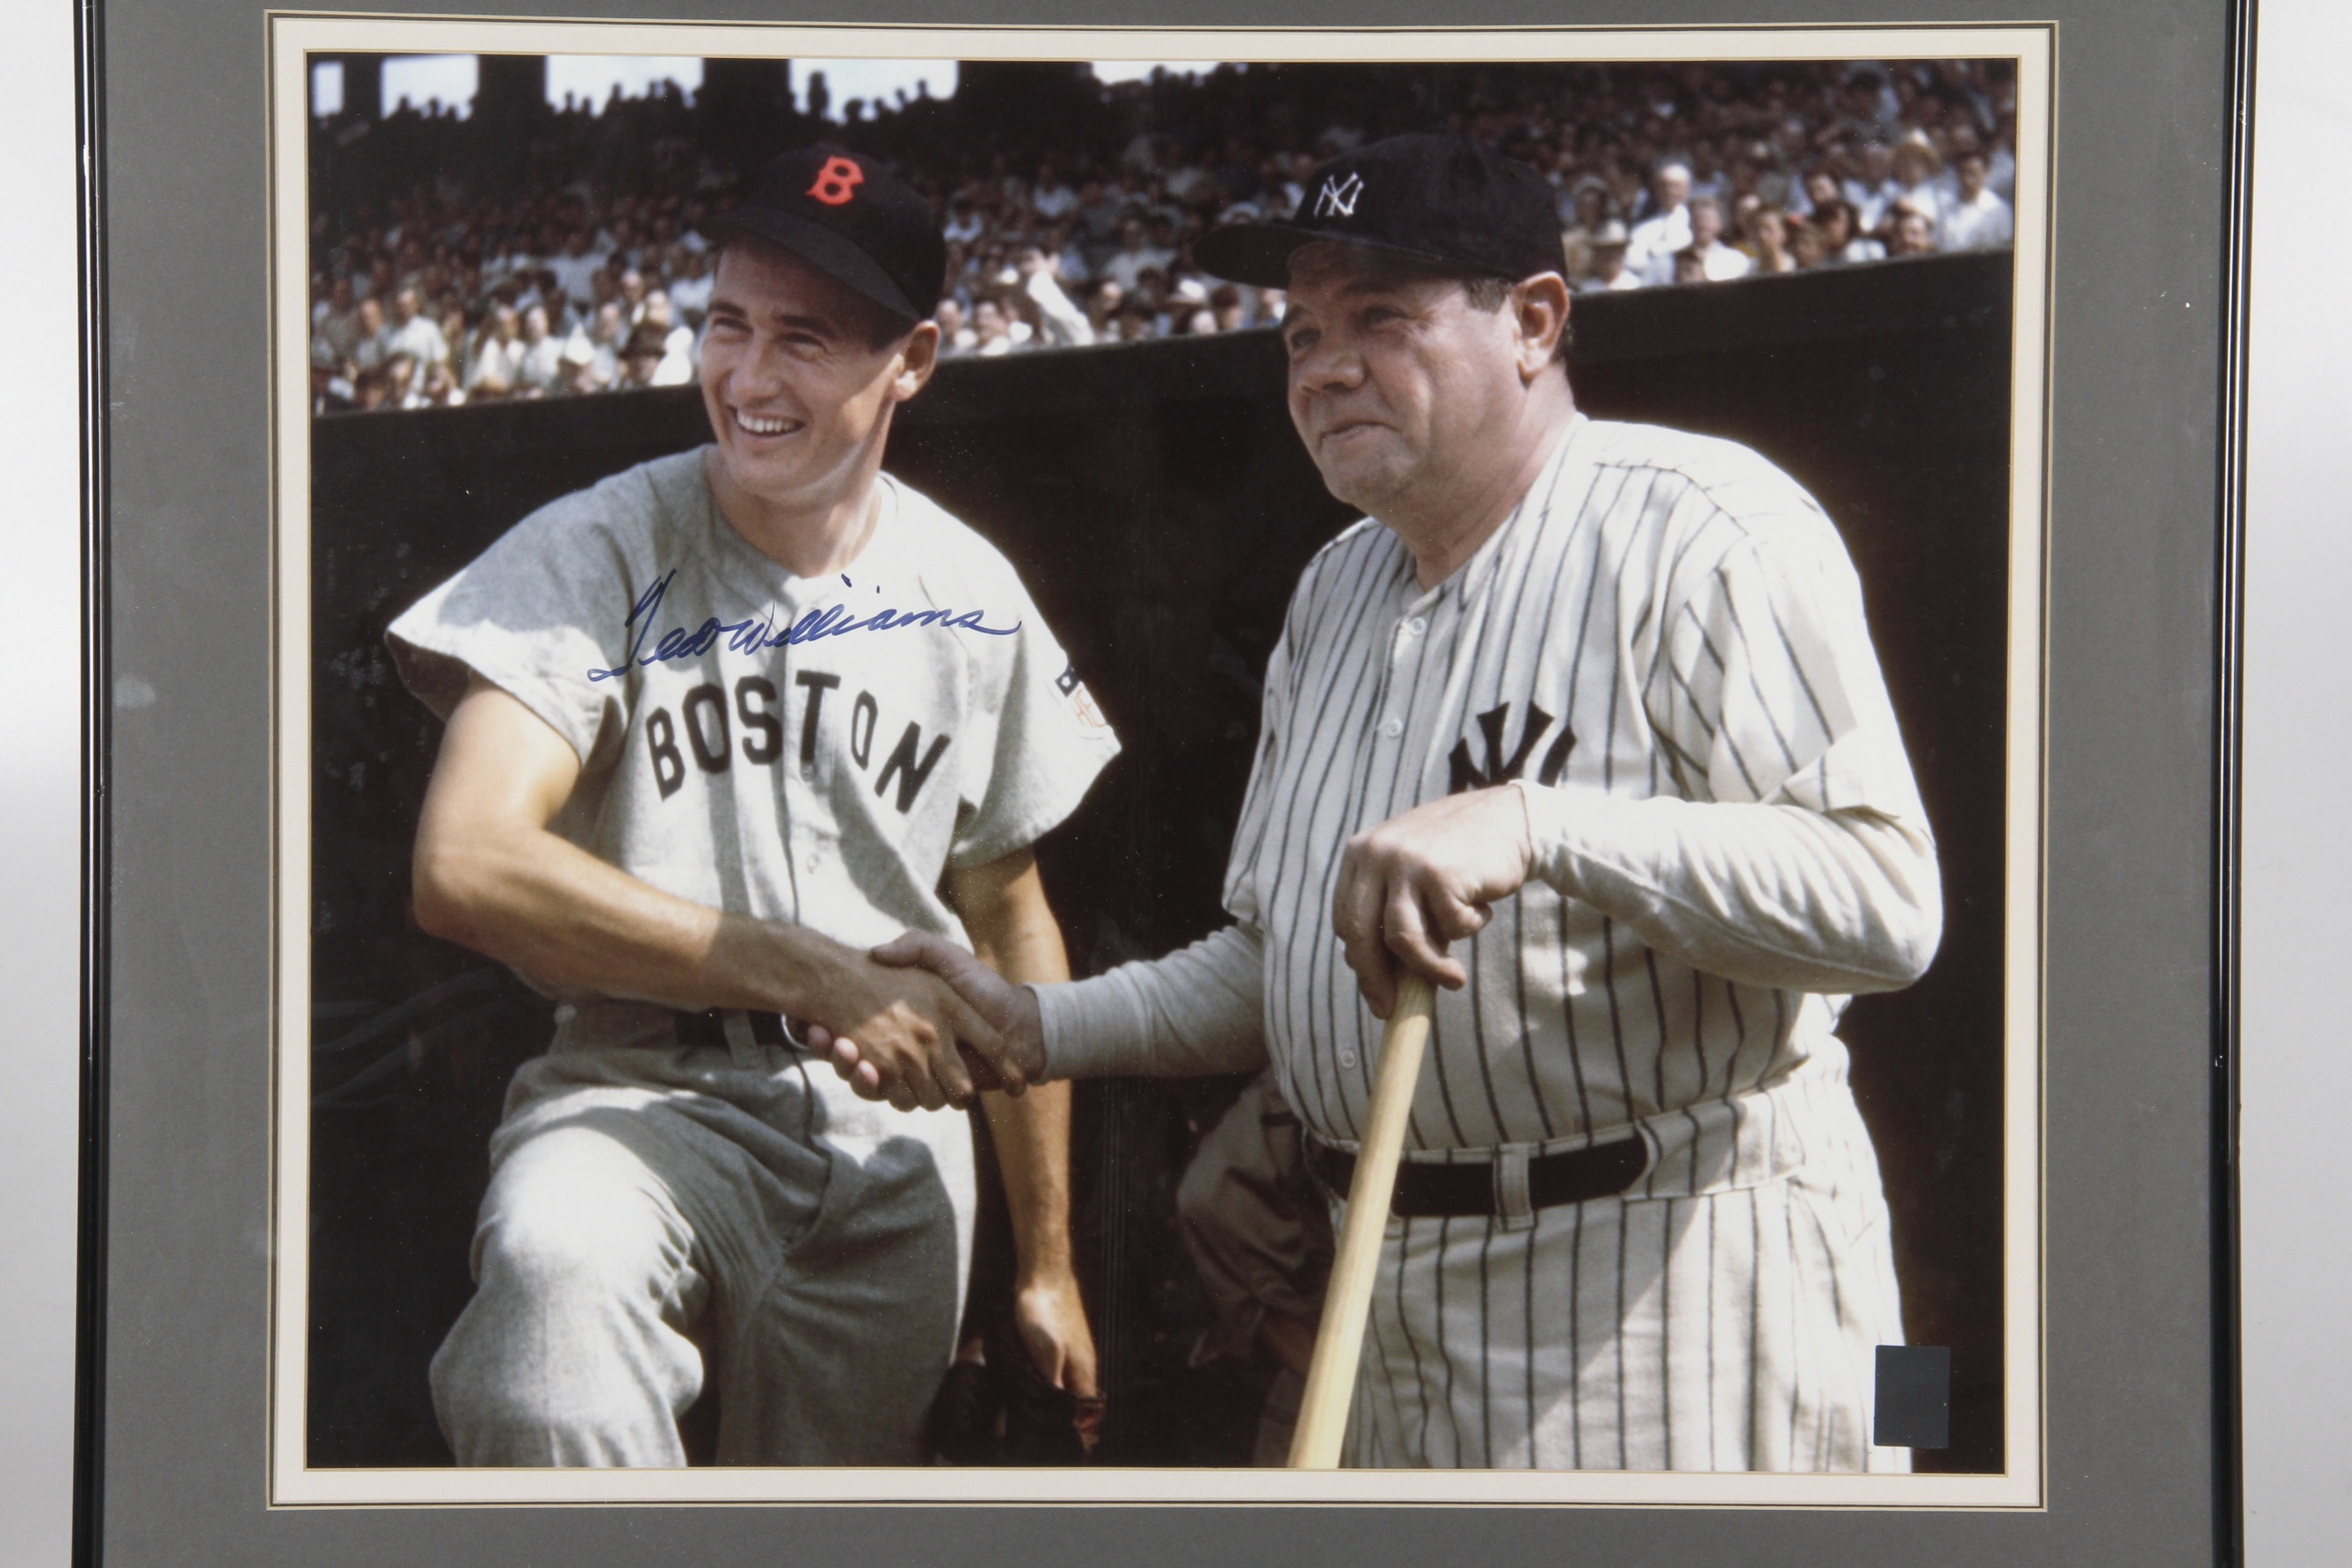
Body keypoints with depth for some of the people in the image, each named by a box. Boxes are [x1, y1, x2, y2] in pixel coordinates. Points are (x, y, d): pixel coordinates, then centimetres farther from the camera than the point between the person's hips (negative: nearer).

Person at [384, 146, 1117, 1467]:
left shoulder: (976, 602, 6)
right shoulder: (598, 554, -7)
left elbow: (1010, 922, 15)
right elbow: (466, 866, -22)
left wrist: (1047, 1262, 15)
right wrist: (818, 977, -25)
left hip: (895, 1130, 4)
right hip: (647, 1096, -4)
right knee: (555, 1264, -37)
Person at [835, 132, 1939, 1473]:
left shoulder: (1697, 531, -12)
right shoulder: (1338, 586, 14)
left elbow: (1886, 904, -25)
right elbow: (1275, 965, 18)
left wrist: (1537, 829, -33)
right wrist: (1039, 1030, 5)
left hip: (1672, 1273, -7)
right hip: (1394, 1285, 8)